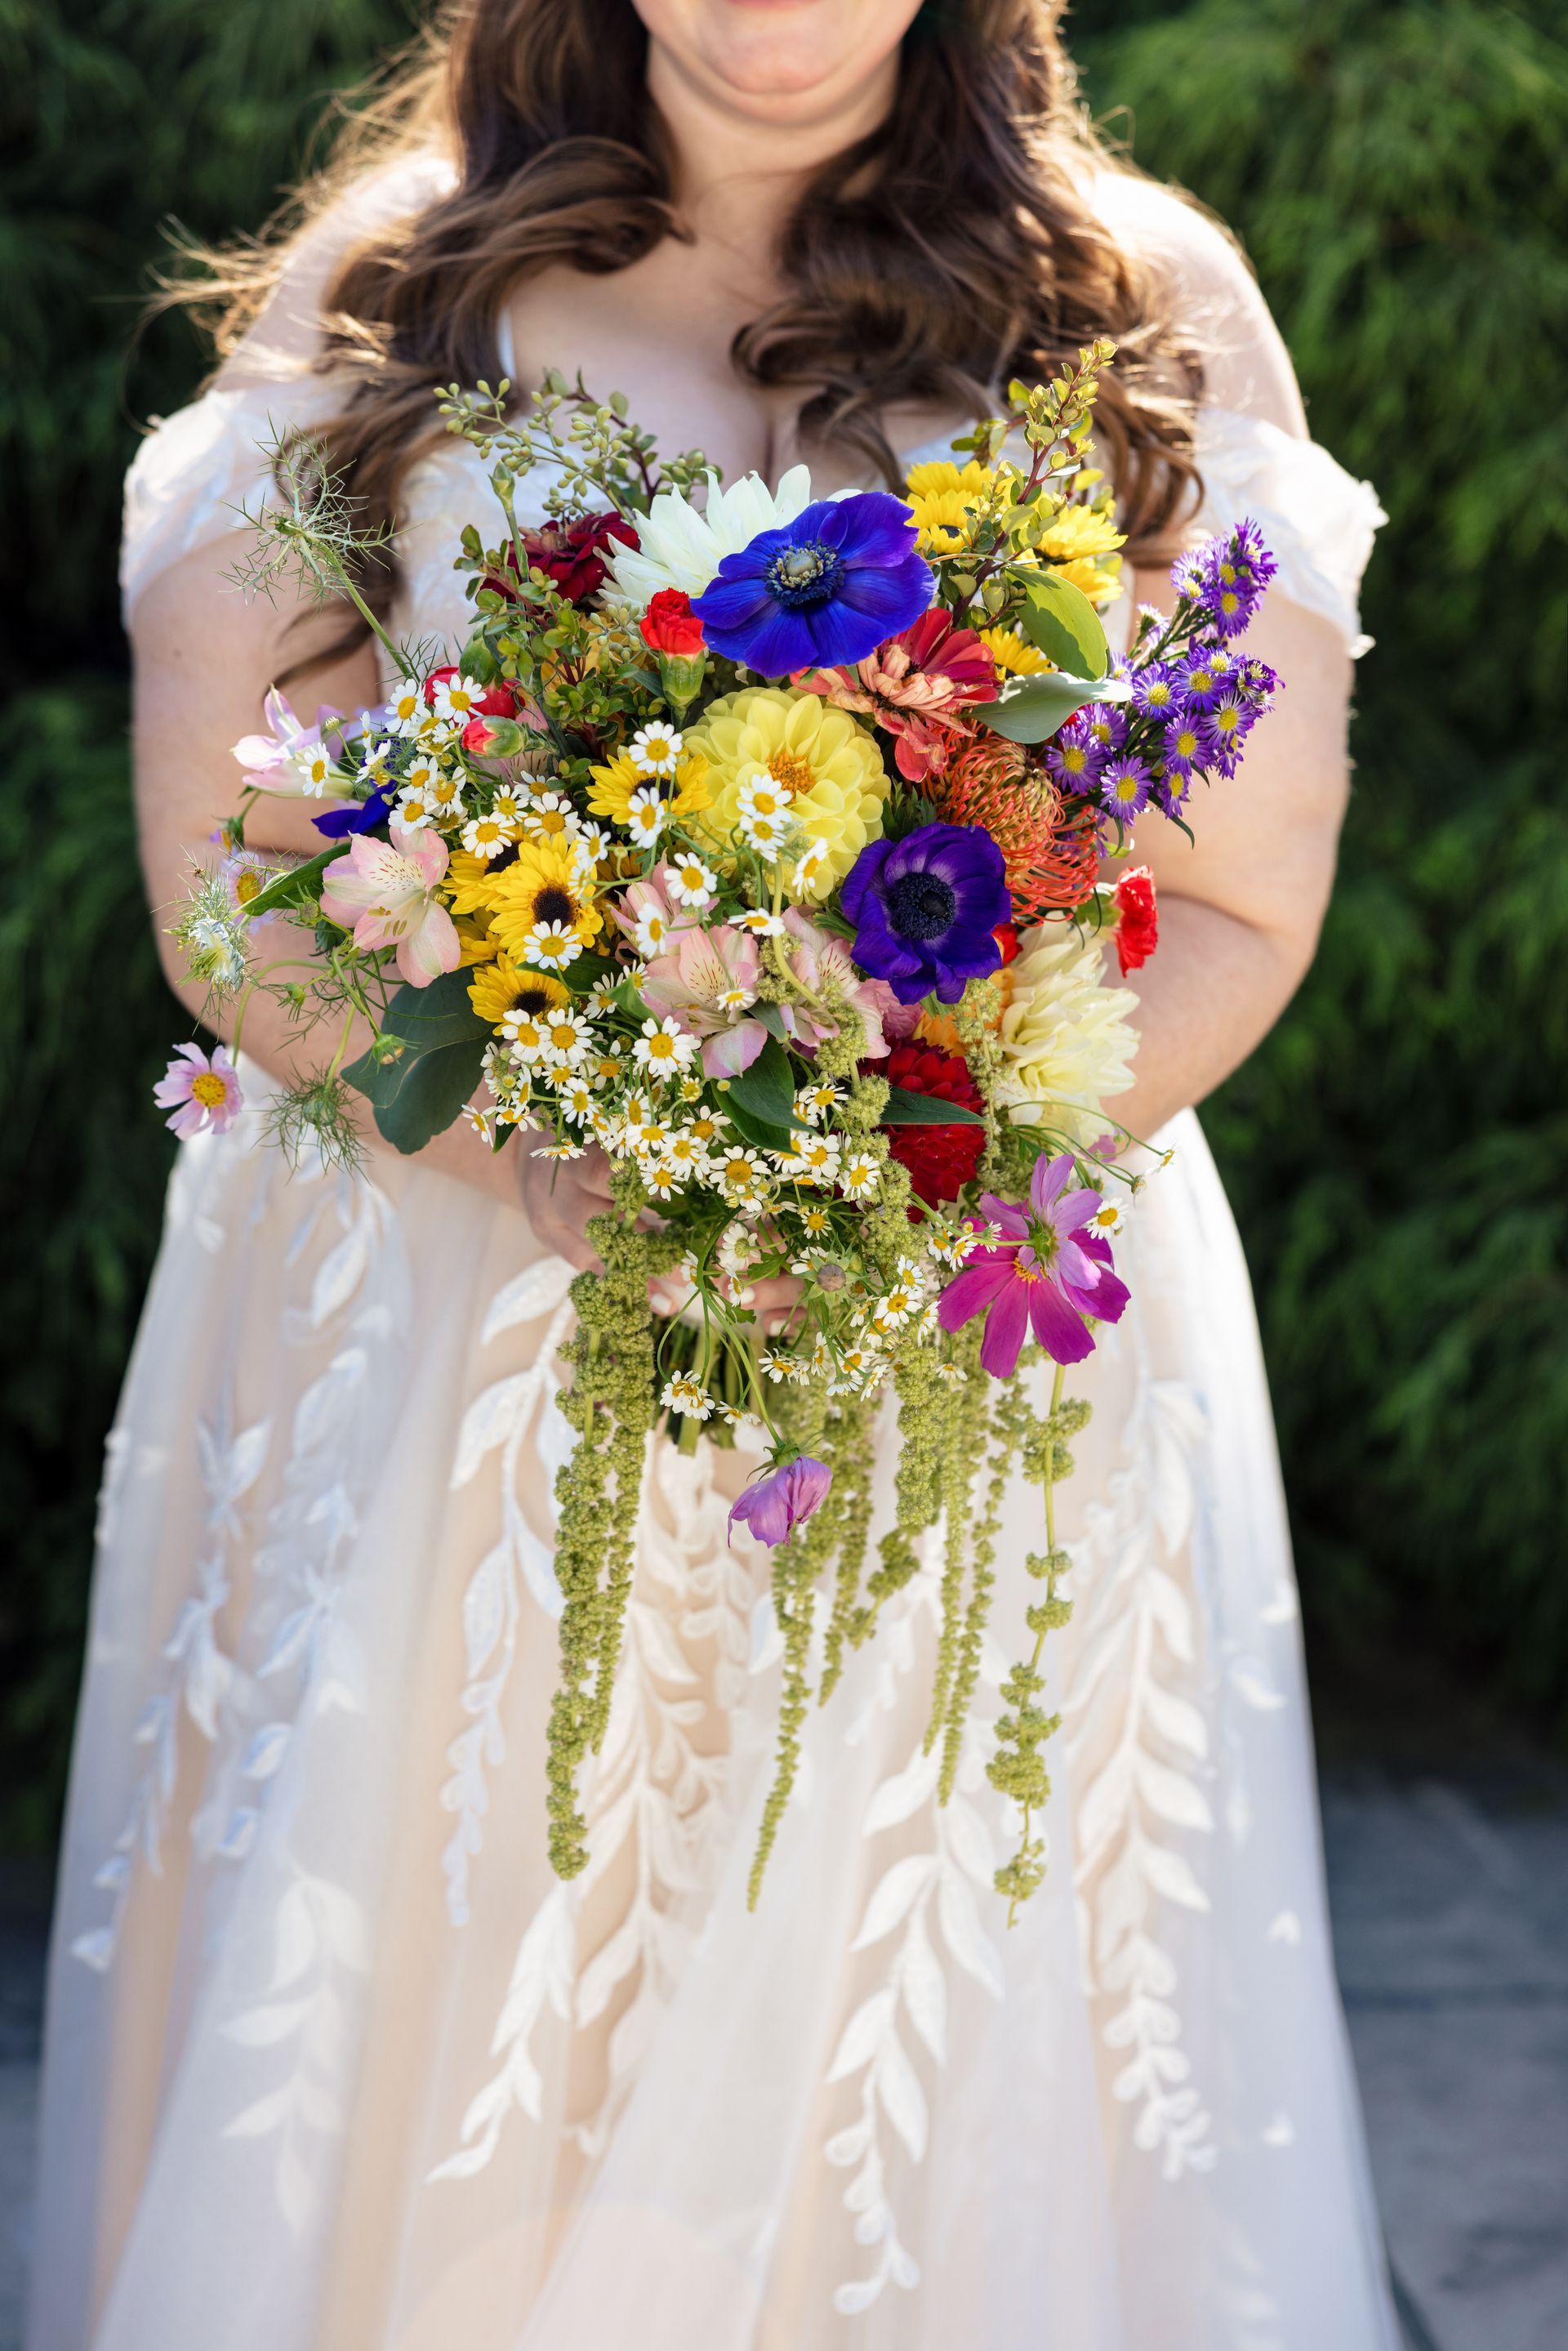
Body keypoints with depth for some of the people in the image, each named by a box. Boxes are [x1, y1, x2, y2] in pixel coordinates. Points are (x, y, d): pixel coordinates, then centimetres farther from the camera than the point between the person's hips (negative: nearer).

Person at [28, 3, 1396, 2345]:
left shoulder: (1147, 303, 4)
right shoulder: (392, 276, 4)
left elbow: (1246, 896, 0)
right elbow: (225, 860, -1)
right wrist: (544, 1153, -17)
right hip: (444, 1301, 0)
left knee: (950, 2099, 5)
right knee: (393, 2072, 6)